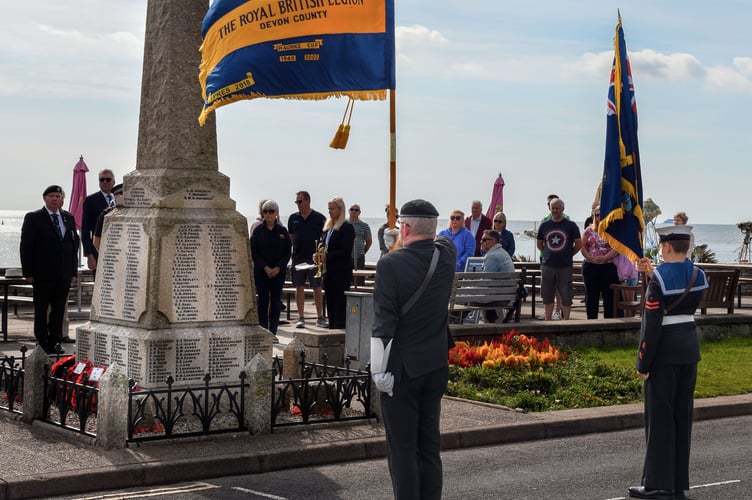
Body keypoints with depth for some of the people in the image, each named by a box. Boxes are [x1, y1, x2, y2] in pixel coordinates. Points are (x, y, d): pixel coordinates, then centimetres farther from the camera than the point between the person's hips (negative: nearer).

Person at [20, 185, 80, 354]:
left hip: (64, 275, 4)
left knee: (59, 309, 7)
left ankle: (54, 343, 16)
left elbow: (74, 244, 13)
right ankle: (42, 345, 10)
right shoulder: (33, 218, -2)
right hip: (42, 275, -4)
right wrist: (28, 272, -9)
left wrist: (73, 271, 7)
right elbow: (25, 247, -4)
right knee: (41, 310, 4)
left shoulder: (69, 218, 11)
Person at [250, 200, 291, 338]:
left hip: (278, 271, 1)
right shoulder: (258, 230, 1)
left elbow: (288, 251, 3)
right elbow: (253, 251, -1)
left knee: (276, 302, 1)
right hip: (261, 271, -1)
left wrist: (278, 267, -9)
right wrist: (265, 267, -11)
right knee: (263, 301, -1)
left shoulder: (282, 231, 3)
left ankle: (273, 332, 5)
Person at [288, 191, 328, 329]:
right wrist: (288, 254, 7)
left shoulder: (319, 218, 0)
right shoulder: (293, 218, 9)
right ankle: (301, 318, 9)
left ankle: (320, 318, 7)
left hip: (314, 258, -3)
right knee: (299, 288, 4)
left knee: (317, 288, 0)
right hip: (298, 258, 3)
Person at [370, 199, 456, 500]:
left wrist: (379, 372, -12)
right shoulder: (446, 256, -1)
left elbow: (383, 324, -17)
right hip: (436, 366, 6)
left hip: (402, 369, -6)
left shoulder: (391, 264, -17)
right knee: (429, 444, 14)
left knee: (402, 447, 1)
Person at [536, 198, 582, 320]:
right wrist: (548, 254, 13)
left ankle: (566, 320, 7)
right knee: (547, 295, 7)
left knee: (566, 296, 0)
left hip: (565, 267, -2)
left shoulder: (571, 225, 0)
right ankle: (548, 319, 15)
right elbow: (539, 244, 18)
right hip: (547, 266, 3)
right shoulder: (544, 226, 7)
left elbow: (579, 244, 4)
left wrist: (567, 255, 6)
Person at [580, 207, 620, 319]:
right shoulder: (589, 230, 11)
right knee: (591, 296, 7)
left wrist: (604, 257, -20)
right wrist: (589, 257, -10)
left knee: (609, 296, -2)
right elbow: (583, 246, 8)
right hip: (590, 267, 3)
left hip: (608, 267, -3)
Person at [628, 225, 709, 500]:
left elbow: (652, 324, -19)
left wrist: (643, 363, -13)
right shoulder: (698, 276, 4)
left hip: (665, 353, -7)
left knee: (659, 417, 0)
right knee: (682, 415, 12)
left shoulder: (660, 277, -17)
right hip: (690, 348, 7)